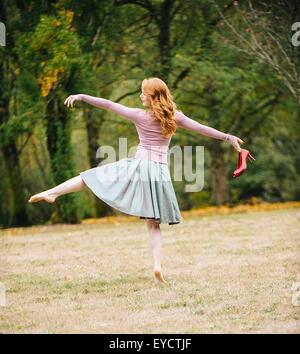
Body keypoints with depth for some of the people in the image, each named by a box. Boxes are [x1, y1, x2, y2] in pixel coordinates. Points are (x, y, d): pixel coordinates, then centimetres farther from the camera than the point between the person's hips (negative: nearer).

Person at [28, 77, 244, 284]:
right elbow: (201, 128, 8)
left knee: (90, 176, 8)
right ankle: (158, 265, -6)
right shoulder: (175, 117, 6)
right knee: (154, 223, 7)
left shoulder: (139, 116, -2)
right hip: (160, 171, 3)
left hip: (140, 165, -3)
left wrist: (81, 97, 9)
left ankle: (52, 193, 1)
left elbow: (109, 105, 1)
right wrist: (228, 137, 16)